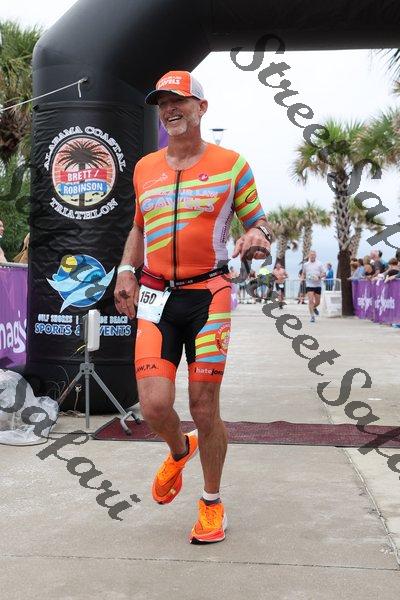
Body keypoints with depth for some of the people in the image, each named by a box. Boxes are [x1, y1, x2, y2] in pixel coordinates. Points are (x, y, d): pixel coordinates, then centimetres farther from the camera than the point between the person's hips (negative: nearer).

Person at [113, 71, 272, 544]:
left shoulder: (231, 164, 1)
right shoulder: (144, 168, 12)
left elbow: (258, 223, 7)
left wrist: (257, 238, -17)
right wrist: (125, 270, 9)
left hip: (208, 294, -3)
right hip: (155, 296, 3)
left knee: (204, 408, 1)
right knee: (154, 405, -9)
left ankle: (212, 503, 23)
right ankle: (179, 451, 28)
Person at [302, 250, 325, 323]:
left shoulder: (319, 264, 2)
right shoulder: (305, 264, 7)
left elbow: (323, 274, 2)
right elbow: (304, 273, 21)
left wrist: (318, 277, -16)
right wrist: (303, 278, 1)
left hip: (317, 285, 1)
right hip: (309, 285, -1)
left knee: (317, 301, 9)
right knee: (311, 300, -14)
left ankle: (314, 308, 43)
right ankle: (312, 316, -9)